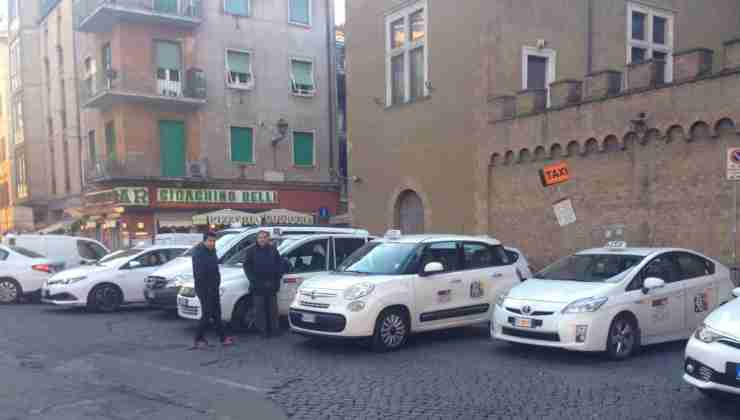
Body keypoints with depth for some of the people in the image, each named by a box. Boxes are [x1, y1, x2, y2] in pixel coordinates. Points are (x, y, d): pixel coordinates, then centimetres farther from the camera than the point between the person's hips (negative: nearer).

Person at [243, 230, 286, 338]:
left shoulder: (273, 250, 8)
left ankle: (274, 328, 15)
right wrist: (253, 279, -7)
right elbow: (246, 266, 2)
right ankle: (264, 330, 4)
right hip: (258, 286, -1)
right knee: (261, 309, -1)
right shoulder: (252, 251, 3)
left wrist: (278, 278, 0)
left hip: (271, 285, 2)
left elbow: (281, 264, 9)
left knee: (272, 308, 7)